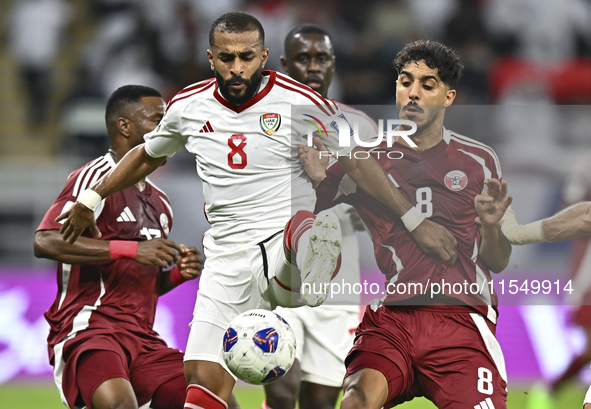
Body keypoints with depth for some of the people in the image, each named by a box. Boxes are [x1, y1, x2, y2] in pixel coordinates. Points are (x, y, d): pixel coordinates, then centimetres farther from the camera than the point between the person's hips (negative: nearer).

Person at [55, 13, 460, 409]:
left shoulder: (299, 102, -4)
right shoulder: (189, 107, 7)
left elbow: (359, 164, 4)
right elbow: (148, 156, 28)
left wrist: (415, 221, 1)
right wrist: (90, 199, 35)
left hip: (286, 244, -3)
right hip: (228, 260, 3)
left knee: (313, 228, -41)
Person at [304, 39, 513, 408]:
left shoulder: (479, 160, 13)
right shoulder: (366, 160, 12)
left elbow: (498, 263, 16)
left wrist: (491, 225, -6)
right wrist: (316, 178, -4)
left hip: (463, 318, 1)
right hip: (390, 317, -1)